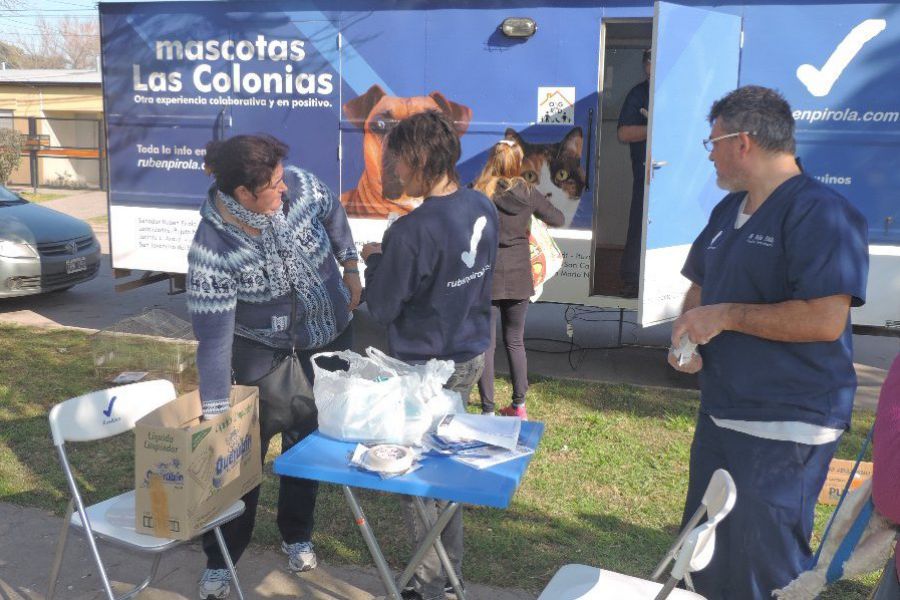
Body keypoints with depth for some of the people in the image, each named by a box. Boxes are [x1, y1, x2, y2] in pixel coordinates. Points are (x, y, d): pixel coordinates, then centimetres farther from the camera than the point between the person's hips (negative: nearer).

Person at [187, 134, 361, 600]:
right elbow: (213, 337, -30)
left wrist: (349, 267, 8)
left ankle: (297, 535, 32)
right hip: (260, 341, -3)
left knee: (308, 433, 13)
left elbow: (332, 214, 3)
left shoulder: (298, 185, -22)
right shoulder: (212, 247, -31)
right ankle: (220, 558, 18)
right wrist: (214, 414, -30)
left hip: (329, 327, 4)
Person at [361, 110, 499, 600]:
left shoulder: (410, 231, -26)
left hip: (426, 367, -7)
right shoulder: (483, 208, -3)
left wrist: (375, 261, 1)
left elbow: (383, 309, -16)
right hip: (471, 356, 8)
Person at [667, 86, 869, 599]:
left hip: (785, 430, -9)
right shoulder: (728, 209, 11)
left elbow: (826, 320, -27)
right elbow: (701, 287, 20)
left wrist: (726, 316, -20)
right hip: (720, 416, 9)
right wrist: (685, 337, 0)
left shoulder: (821, 213, -17)